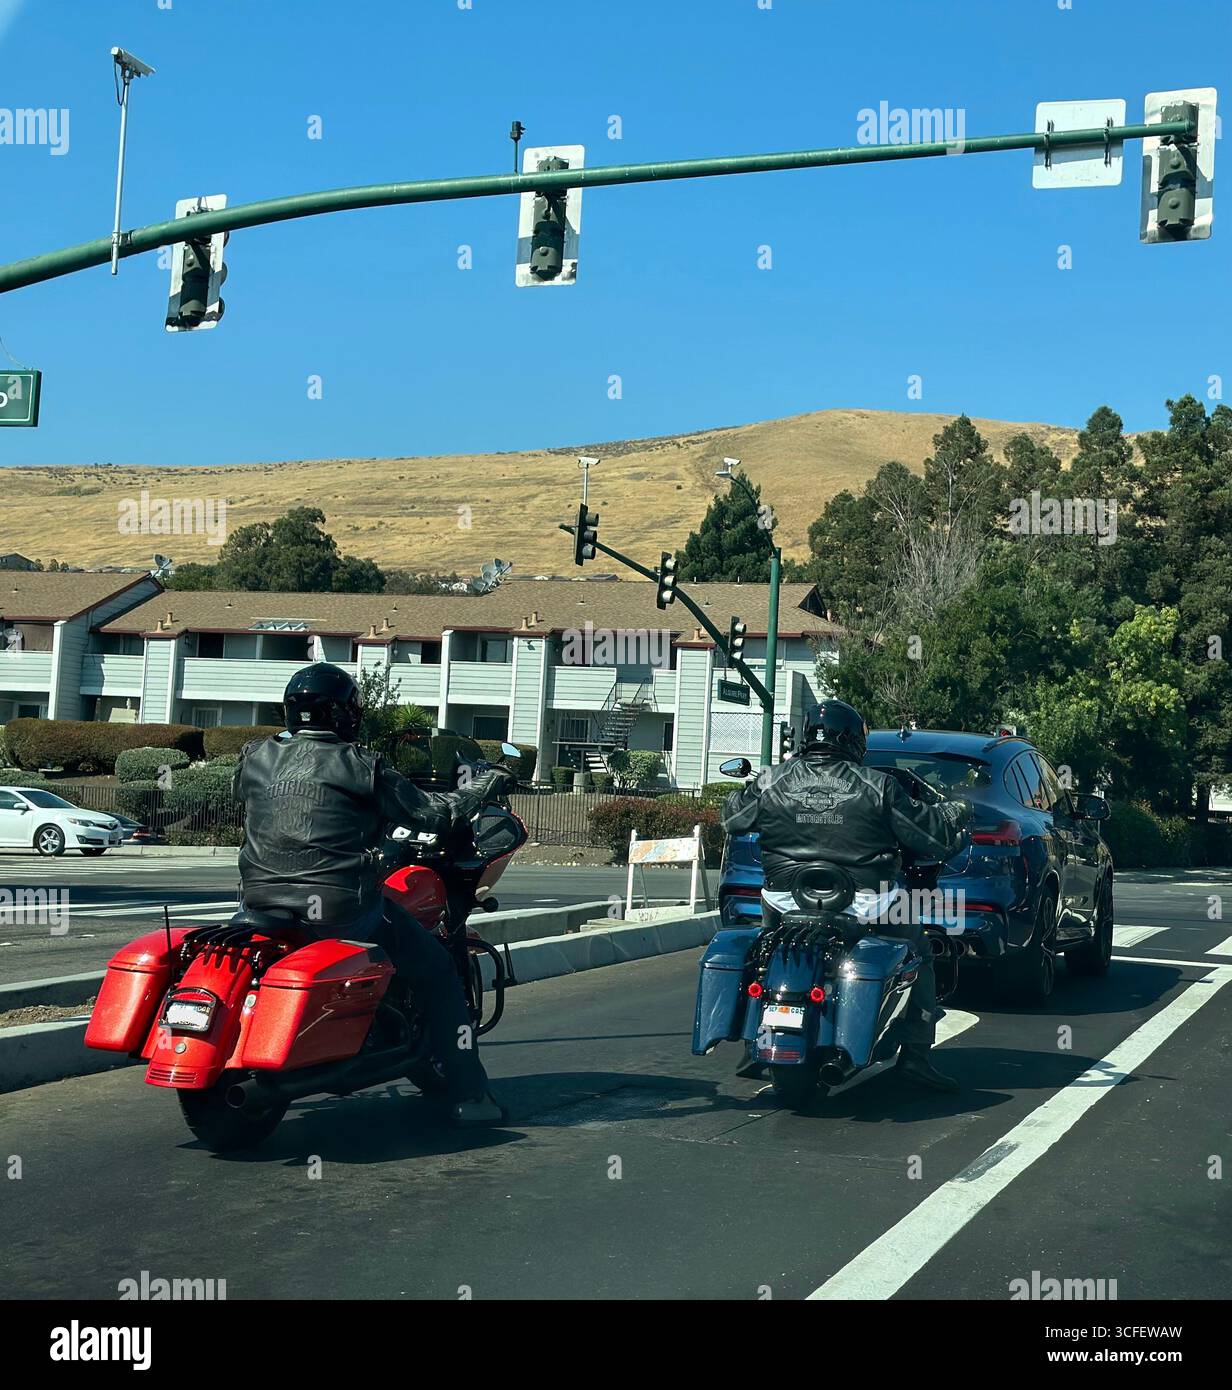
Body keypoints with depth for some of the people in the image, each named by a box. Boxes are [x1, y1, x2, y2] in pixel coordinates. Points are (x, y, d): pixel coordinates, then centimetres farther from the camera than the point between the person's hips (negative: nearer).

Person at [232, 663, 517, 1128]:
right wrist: (487, 783, 13)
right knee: (435, 970, 11)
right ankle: (468, 1096, 11)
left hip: (261, 897, 5)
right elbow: (431, 812, -2)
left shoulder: (255, 757, 8)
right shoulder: (359, 766, -5)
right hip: (341, 905, -5)